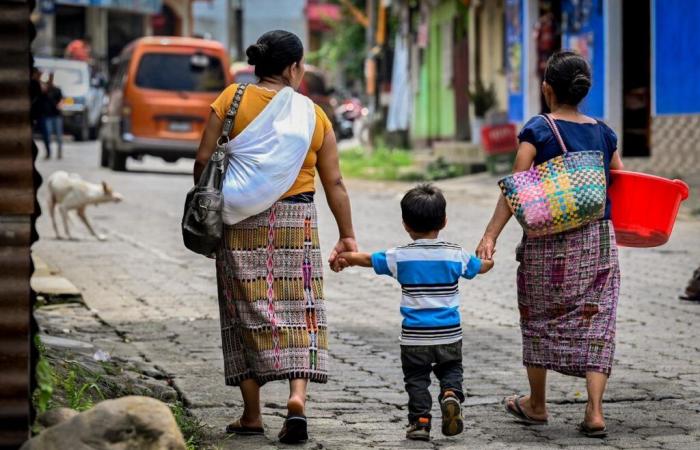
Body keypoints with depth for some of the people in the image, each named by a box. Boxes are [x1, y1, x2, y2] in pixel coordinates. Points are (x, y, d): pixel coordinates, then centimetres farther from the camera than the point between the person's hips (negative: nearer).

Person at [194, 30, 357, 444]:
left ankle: (252, 415, 8)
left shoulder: (232, 99, -1)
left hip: (241, 222, 0)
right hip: (297, 223, 0)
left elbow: (204, 160, -4)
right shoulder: (315, 115, 2)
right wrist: (347, 236, 12)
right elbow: (334, 182, 4)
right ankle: (298, 397, -12)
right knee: (300, 313, 7)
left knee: (248, 313, 6)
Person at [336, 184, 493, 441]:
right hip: (449, 334, 1)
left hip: (414, 336, -1)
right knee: (450, 370, 15)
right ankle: (451, 394, -14)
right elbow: (482, 266, 16)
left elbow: (367, 259, 10)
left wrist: (345, 258, 29)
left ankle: (420, 420, 0)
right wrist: (488, 258, 39)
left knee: (416, 378, 10)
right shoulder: (455, 255, -1)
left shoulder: (400, 257, -4)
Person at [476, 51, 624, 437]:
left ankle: (536, 405, 26)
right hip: (598, 239, 3)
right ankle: (594, 412, -5)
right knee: (594, 323, 5)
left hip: (548, 241, -3)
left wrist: (490, 236, -16)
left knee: (540, 319, 14)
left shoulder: (538, 130, -7)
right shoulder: (603, 133, 5)